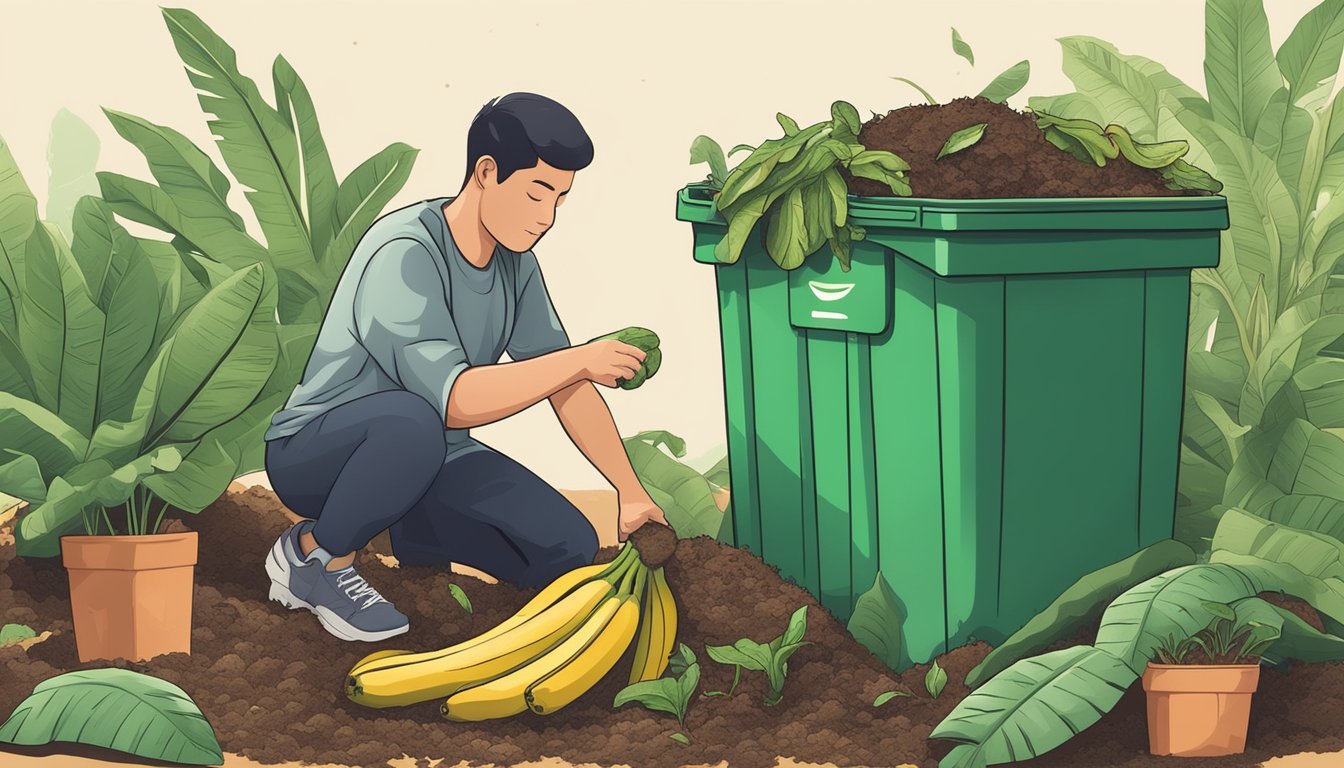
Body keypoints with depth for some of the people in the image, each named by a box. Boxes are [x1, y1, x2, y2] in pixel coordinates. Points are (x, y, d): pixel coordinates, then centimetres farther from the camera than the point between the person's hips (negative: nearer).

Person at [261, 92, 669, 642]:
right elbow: (453, 401, -34)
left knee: (568, 548, -8)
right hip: (314, 452, -7)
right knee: (411, 419, -41)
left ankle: (405, 530, 13)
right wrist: (580, 360, -32)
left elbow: (565, 386, 4)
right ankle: (314, 553, -14)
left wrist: (631, 493, -1)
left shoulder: (514, 261, 0)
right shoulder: (404, 253, -26)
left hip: (428, 456, 8)